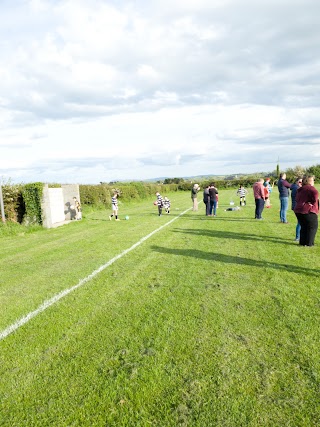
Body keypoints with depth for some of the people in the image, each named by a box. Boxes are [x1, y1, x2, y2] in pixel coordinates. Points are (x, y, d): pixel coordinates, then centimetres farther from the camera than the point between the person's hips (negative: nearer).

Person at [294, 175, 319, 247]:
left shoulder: (300, 189, 17)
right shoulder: (310, 188, -9)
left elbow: (297, 199, 21)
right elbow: (315, 193, -27)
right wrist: (313, 202, -12)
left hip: (298, 210, 8)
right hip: (308, 211, -8)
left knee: (303, 227, 16)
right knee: (312, 227, 3)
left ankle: (302, 242, 18)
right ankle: (309, 243, 4)